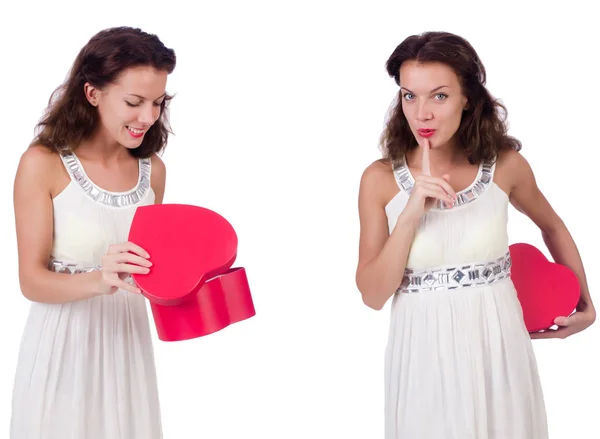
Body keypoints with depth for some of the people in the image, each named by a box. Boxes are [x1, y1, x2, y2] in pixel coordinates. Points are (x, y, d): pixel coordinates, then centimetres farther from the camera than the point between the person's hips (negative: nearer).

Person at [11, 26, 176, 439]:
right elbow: (32, 280, -14)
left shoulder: (153, 169, 2)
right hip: (64, 346, -4)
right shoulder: (43, 164, -13)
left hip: (128, 341, 4)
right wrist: (100, 281, -31)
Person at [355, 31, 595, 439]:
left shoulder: (505, 165, -5)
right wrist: (410, 214, -20)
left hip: (497, 347, 1)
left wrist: (584, 303, 17)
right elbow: (373, 295, -10)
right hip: (424, 355, -1)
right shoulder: (380, 179, -7)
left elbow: (553, 226, 15)